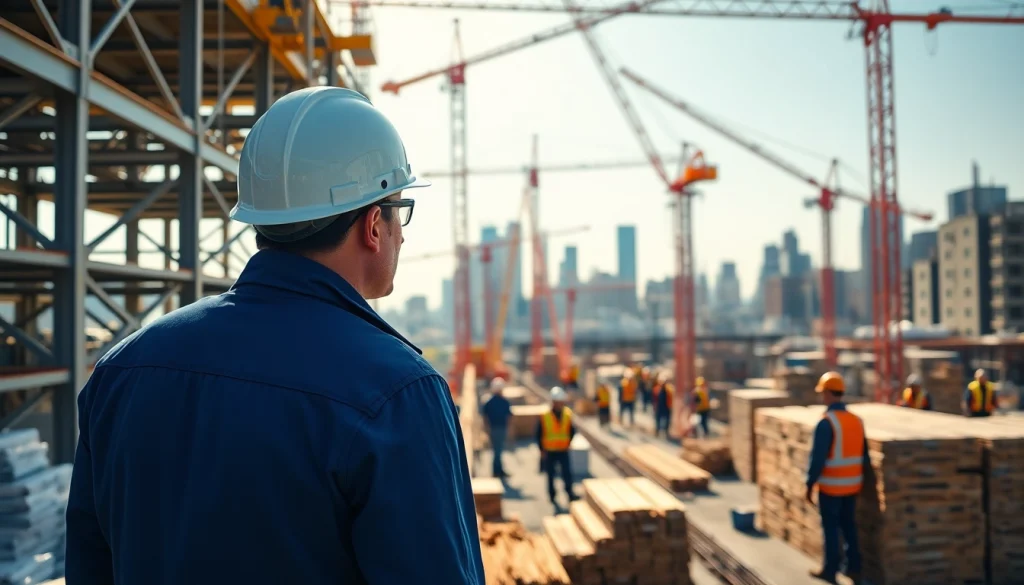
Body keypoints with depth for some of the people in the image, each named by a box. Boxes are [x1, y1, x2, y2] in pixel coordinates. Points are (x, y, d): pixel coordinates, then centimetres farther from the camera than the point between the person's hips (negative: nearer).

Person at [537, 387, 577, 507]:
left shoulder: (567, 414, -4)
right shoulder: (545, 417, -14)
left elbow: (572, 430, 10)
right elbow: (539, 435, -7)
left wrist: (568, 443, 7)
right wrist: (542, 450, -5)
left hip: (563, 451, 2)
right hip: (549, 452, -2)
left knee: (567, 473, -6)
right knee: (551, 475, 9)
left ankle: (570, 494, 5)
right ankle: (552, 496, 22)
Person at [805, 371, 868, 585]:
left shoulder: (826, 423, -18)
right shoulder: (857, 420, 4)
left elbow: (818, 458, -18)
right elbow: (864, 455, 9)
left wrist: (810, 484, -9)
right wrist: (860, 478, 19)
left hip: (830, 486, -6)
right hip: (852, 485, 6)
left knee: (831, 528, 5)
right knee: (849, 527, 15)